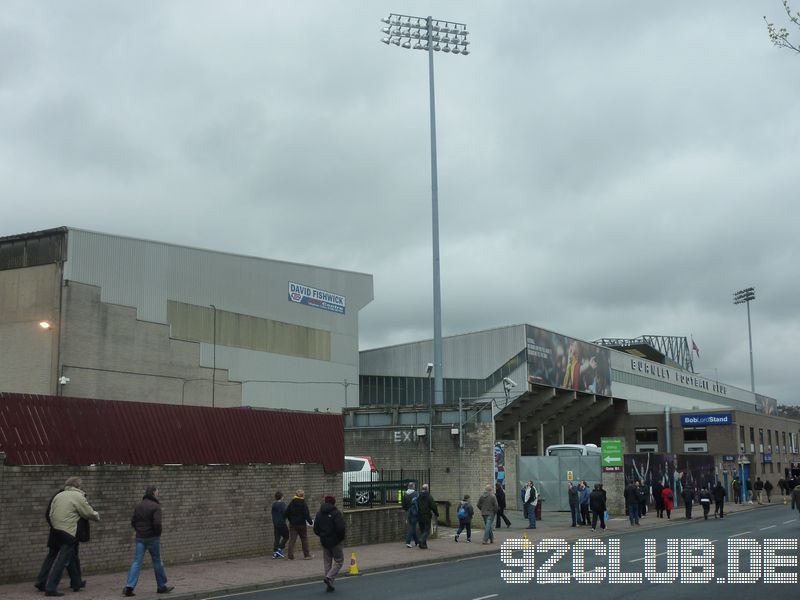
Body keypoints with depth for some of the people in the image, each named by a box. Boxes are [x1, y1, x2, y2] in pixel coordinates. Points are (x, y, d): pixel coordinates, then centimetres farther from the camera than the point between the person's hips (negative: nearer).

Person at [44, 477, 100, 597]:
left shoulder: (58, 495, 13)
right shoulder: (79, 497, -7)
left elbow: (51, 514, 13)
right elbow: (89, 513, -4)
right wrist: (97, 515, 16)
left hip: (56, 530, 8)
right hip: (69, 532, -8)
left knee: (71, 556, 21)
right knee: (62, 561, -5)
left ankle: (76, 582, 32)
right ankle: (50, 588, -7)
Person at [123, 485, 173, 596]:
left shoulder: (139, 505, 10)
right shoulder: (155, 506, -12)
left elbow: (133, 522, 12)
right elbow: (157, 523, -20)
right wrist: (158, 534, -5)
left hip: (140, 537, 5)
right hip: (152, 537, -5)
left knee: (137, 561, 4)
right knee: (157, 561, 8)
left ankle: (129, 587, -6)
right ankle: (161, 586, 18)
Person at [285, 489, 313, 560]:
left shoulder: (291, 503, 5)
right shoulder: (303, 504, -10)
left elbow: (287, 513, 8)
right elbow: (306, 514, -14)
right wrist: (310, 522, -5)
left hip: (292, 524, 4)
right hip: (302, 524, -4)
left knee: (292, 539, 4)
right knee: (304, 539, 9)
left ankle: (290, 555, -1)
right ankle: (306, 555, 14)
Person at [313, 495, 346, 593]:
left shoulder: (319, 514, 6)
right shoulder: (336, 513, -13)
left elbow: (316, 529, 8)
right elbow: (340, 528, -20)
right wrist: (341, 537, -3)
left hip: (324, 542, 6)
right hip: (335, 542, -6)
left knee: (327, 562, 12)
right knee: (339, 561, 4)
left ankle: (329, 585, 12)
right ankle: (329, 577, -14)